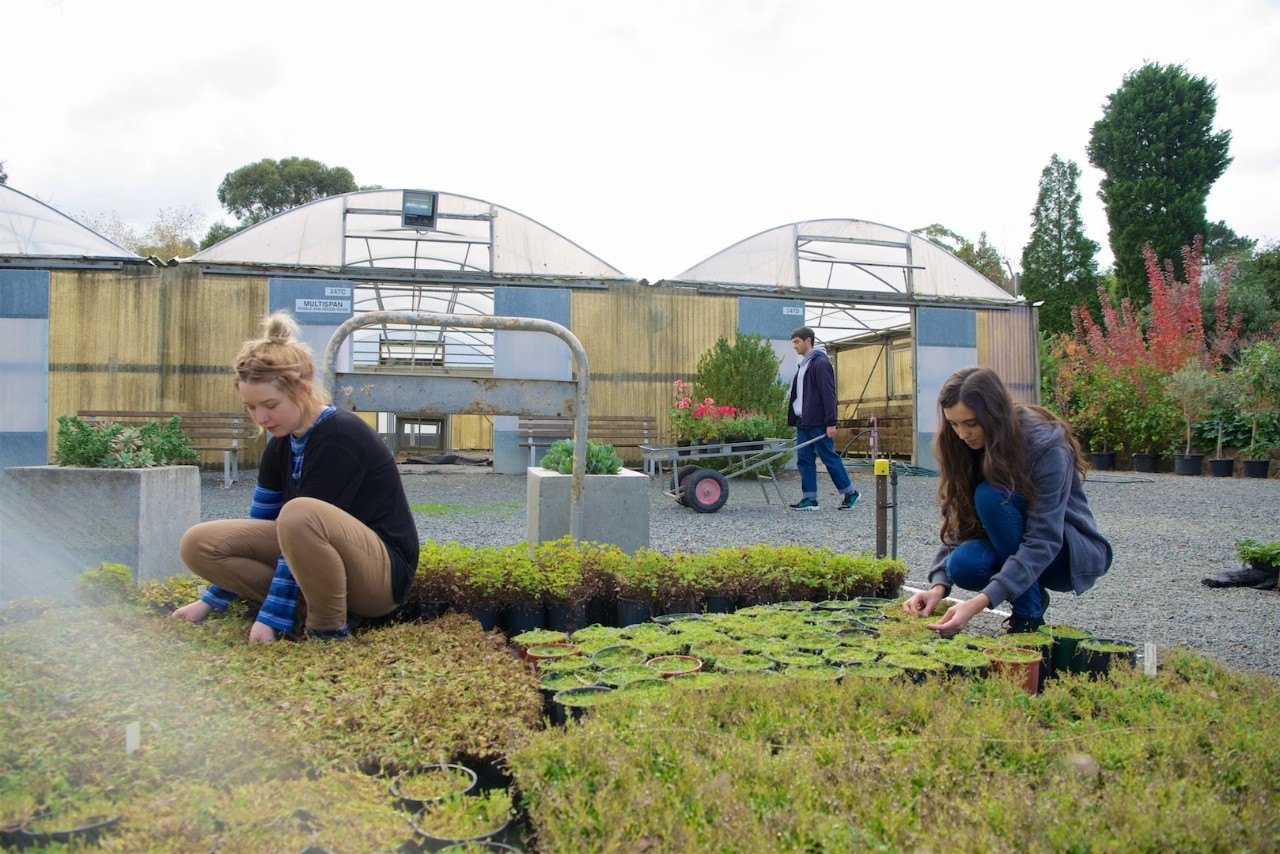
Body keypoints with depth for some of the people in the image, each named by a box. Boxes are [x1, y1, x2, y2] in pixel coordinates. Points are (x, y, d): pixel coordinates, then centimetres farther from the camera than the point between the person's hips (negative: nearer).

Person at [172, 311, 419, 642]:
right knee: (198, 543, -5)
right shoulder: (282, 443, 4)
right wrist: (212, 600, 18)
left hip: (381, 572, -8)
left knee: (301, 515, -39)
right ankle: (316, 605, -3)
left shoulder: (340, 437, -21)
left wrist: (271, 618, -21)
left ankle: (329, 629, -16)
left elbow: (303, 522, -23)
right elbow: (257, 527, 14)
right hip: (320, 558, 8)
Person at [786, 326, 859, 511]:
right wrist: (794, 420, 18)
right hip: (803, 423, 9)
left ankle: (850, 493, 11)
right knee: (804, 460, 4)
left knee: (830, 458, -2)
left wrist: (831, 422, -21)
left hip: (818, 424, -9)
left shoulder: (820, 363, -11)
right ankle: (809, 498, 7)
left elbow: (828, 394, -17)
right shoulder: (803, 365, 18)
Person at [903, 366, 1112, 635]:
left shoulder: (1047, 447, -26)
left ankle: (1029, 614, -17)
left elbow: (1043, 543, -31)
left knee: (991, 495, -30)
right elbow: (958, 524, -8)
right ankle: (1033, 594, 3)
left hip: (1072, 553, -5)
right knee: (962, 565, -28)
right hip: (1012, 548, 5)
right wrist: (938, 586, -25)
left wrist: (980, 602, -41)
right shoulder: (969, 449, -8)